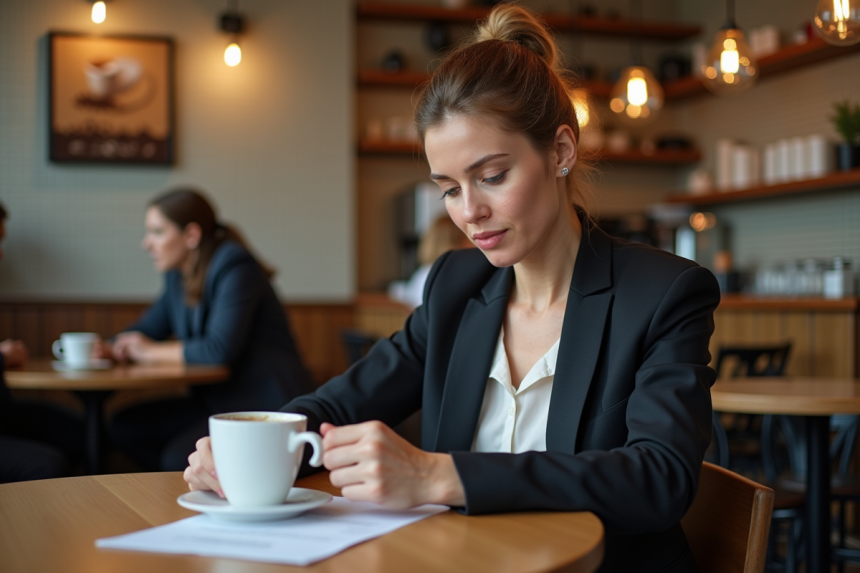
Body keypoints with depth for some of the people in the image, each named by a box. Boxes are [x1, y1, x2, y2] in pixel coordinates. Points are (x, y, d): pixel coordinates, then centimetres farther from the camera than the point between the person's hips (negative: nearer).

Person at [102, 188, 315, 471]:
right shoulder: (179, 277, 11)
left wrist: (152, 352, -13)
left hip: (264, 404, -9)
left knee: (179, 457, -27)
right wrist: (106, 349, -2)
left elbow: (220, 349, -26)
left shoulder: (236, 269, -16)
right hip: (216, 400, 10)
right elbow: (146, 329, 21)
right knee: (123, 426, 1)